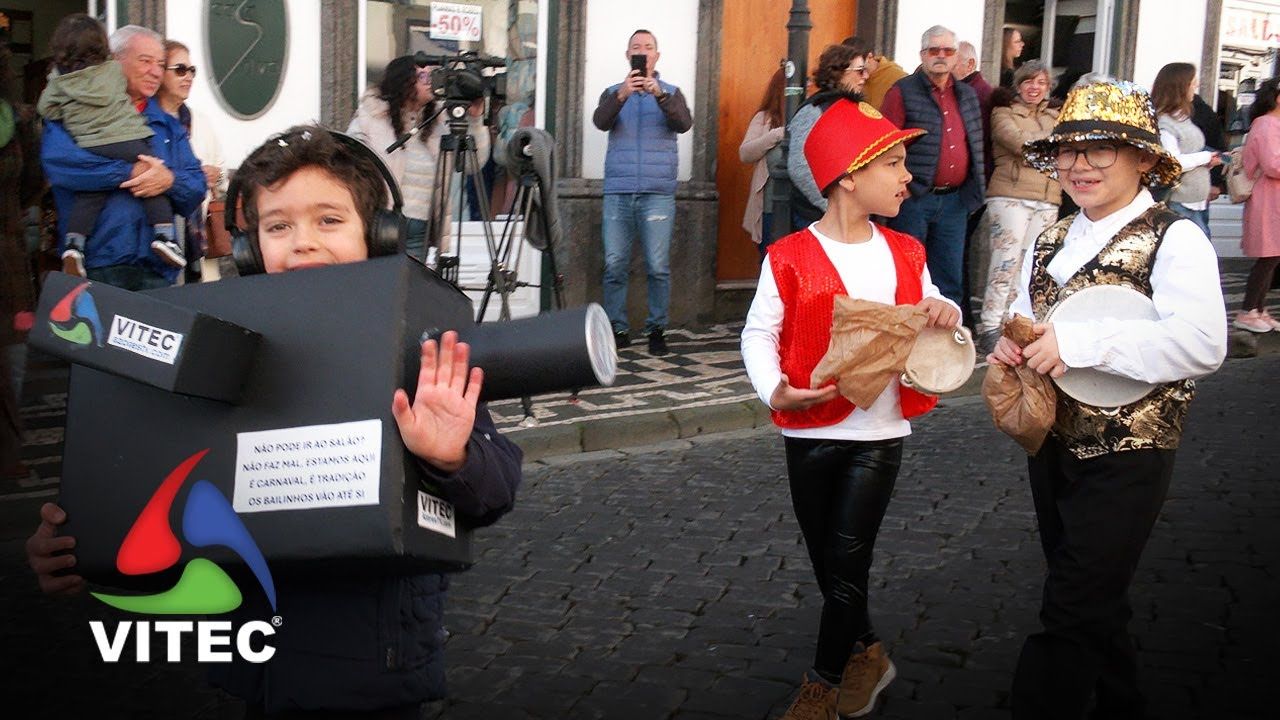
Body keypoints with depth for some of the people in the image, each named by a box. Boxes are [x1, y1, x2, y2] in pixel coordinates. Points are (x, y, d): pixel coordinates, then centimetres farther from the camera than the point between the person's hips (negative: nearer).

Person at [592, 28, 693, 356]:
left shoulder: (671, 92, 11)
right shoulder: (613, 92, 13)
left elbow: (684, 123, -8)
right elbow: (600, 121, -7)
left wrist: (659, 94, -25)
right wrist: (622, 95, -26)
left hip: (658, 194, -1)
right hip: (618, 193, 1)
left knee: (659, 267, -5)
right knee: (615, 266, -1)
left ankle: (657, 329, 4)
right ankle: (618, 328, 8)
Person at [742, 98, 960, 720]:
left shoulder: (904, 254, 5)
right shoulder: (791, 258, -9)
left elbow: (928, 314, 15)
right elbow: (759, 332, -8)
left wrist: (944, 312, -9)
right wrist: (775, 390, -25)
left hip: (879, 433, 2)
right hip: (811, 431, -1)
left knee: (846, 563, -1)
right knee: (829, 566, 11)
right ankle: (865, 651, 35)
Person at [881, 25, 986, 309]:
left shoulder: (968, 96, 14)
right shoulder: (903, 92, -4)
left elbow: (976, 145, 19)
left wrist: (975, 188, 12)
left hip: (954, 201, 6)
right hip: (914, 198, -5)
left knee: (950, 280, 9)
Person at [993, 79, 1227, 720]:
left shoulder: (1174, 239, -14)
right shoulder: (1053, 240, 8)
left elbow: (1202, 343, -27)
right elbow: (1027, 314, 17)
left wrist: (1079, 341, -30)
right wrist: (1014, 343, -8)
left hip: (1126, 456, -7)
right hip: (1052, 443, 7)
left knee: (1071, 617, -4)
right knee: (1095, 601, 22)